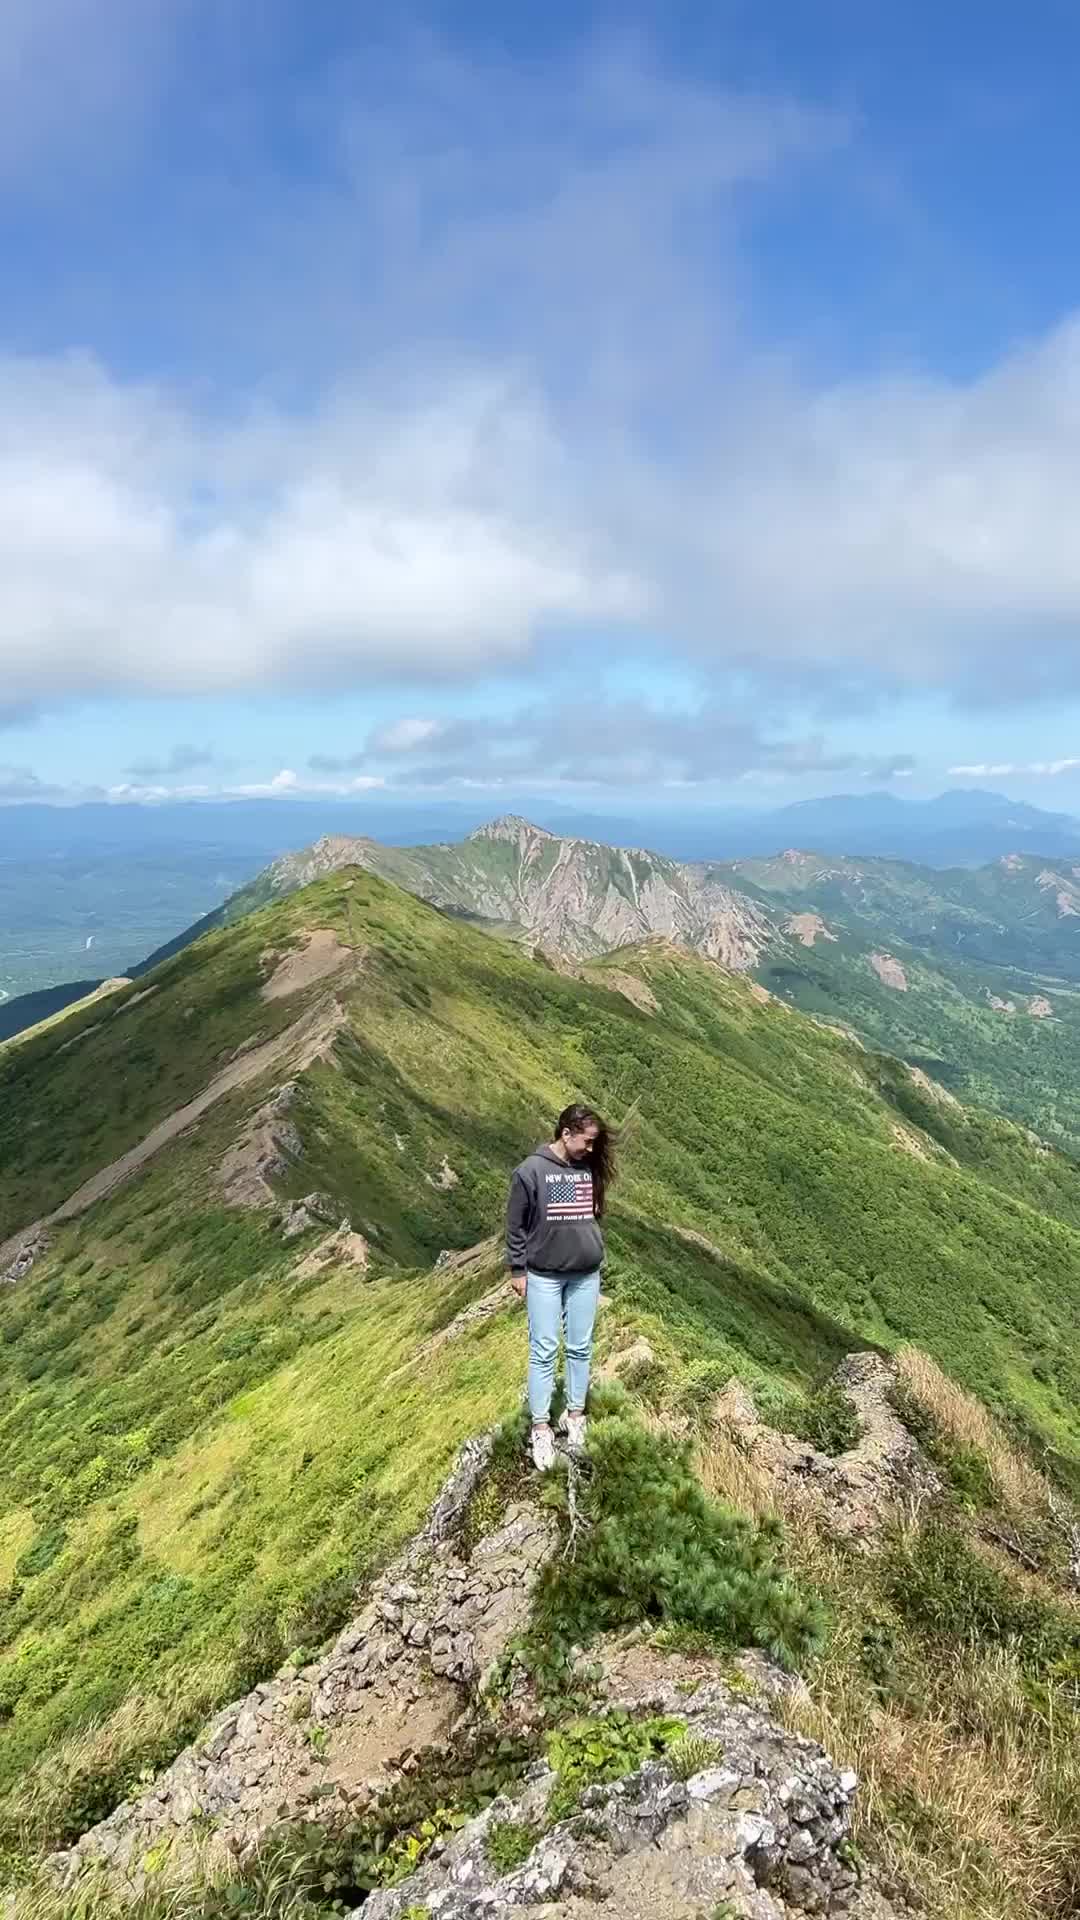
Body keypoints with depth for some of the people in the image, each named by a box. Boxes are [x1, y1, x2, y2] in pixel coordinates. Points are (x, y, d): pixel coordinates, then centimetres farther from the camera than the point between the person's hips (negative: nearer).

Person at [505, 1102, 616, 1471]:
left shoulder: (590, 1169, -1)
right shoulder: (531, 1170, -14)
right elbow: (515, 1224, -7)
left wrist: (596, 1259, 15)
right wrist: (517, 1271, -5)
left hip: (586, 1275, 4)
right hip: (544, 1276, -4)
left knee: (580, 1348, 11)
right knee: (544, 1351, 2)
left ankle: (575, 1415, 27)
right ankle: (541, 1428, 12)